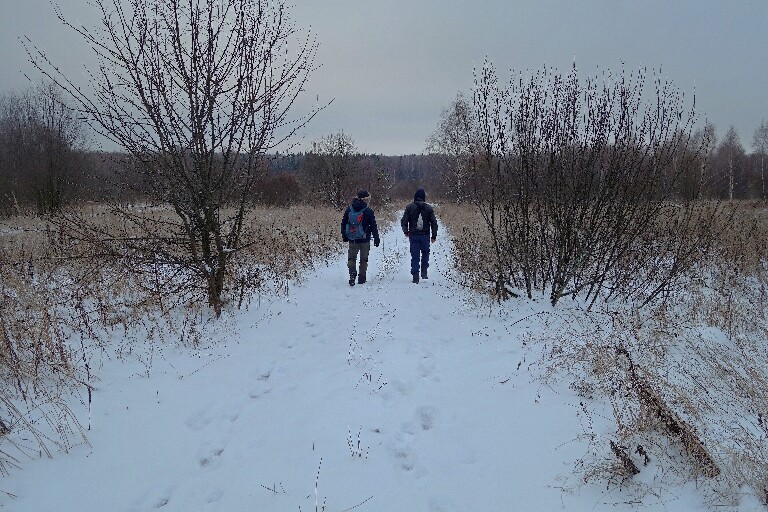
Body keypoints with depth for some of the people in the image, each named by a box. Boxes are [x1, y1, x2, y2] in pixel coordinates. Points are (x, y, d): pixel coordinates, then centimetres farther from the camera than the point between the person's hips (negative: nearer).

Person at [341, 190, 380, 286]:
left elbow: (343, 223, 11)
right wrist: (376, 238, 0)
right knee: (363, 259, 9)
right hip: (364, 240, -2)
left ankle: (352, 273, -12)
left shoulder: (349, 209, 3)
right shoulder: (368, 211, -9)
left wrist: (344, 235, 21)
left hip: (352, 239, 3)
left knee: (351, 258, 11)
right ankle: (361, 278, 13)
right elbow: (373, 226, -7)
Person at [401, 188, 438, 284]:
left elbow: (404, 221, -4)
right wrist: (434, 236, 7)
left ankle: (415, 277, 2)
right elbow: (434, 223, 0)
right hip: (425, 235, 1)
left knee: (415, 256, 4)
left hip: (413, 235, 0)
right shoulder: (429, 208, 0)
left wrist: (406, 231, 13)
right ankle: (424, 271, 10)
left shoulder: (410, 207, -3)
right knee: (425, 253, 21)